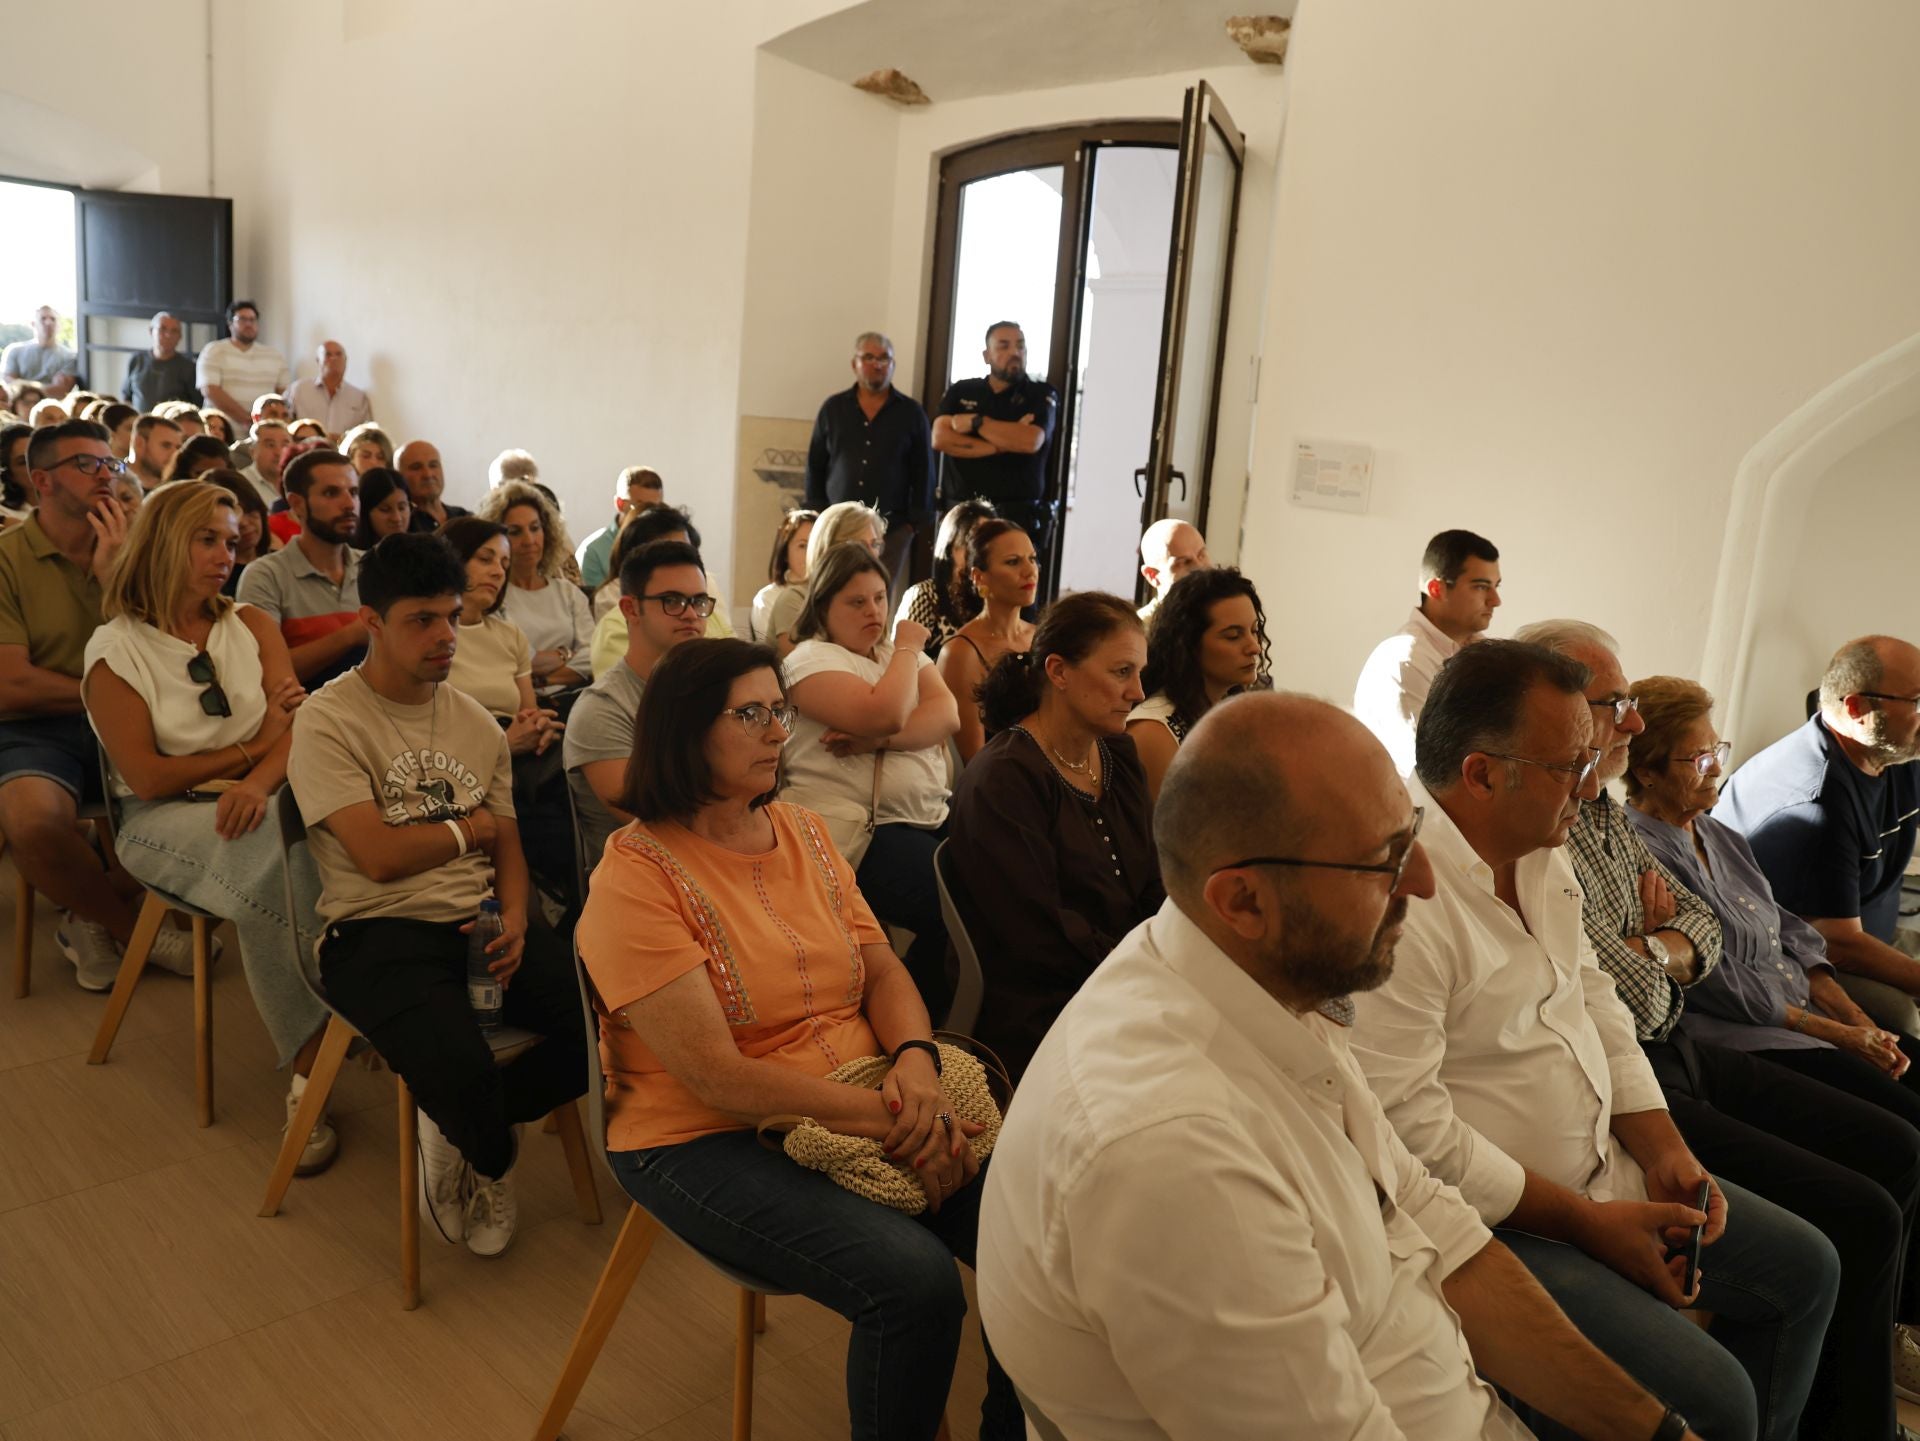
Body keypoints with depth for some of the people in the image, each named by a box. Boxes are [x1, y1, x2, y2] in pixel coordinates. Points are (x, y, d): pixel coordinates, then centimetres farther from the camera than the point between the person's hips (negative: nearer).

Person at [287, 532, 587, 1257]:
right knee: (463, 1070, -31)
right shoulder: (327, 721, -5)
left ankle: (463, 1127, 9)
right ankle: (492, 1155, 10)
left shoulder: (475, 721, 15)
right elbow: (380, 855, -15)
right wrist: (471, 826, 1)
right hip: (379, 932, -5)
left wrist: (515, 919, -7)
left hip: (482, 922, 6)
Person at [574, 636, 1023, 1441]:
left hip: (864, 1102, 6)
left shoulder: (803, 832, 7)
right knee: (914, 1279, -27)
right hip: (709, 1143, -6)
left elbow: (883, 972, 7)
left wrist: (916, 1061, -15)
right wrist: (893, 1123, -22)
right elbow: (717, 1078, -19)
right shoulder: (635, 878, -14)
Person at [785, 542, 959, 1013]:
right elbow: (884, 714, -19)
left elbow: (948, 716, 0)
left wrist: (876, 740, -16)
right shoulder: (811, 658, -1)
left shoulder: (901, 652, 20)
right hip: (860, 833, -7)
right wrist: (908, 649, -2)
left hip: (930, 818, 8)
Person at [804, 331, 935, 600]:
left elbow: (923, 473, 6)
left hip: (892, 529, -1)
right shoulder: (832, 408, 10)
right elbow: (815, 467, 13)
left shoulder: (911, 413, 6)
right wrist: (817, 516, 6)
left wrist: (916, 523, -1)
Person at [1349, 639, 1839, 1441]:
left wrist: (1662, 1150, 1)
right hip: (1492, 1222, -10)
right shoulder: (1399, 900, -28)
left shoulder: (1542, 852, 3)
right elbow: (1411, 1128, -27)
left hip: (1604, 1174, 10)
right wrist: (1587, 1222, -17)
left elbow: (1594, 1003, 13)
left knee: (1804, 1268, 18)